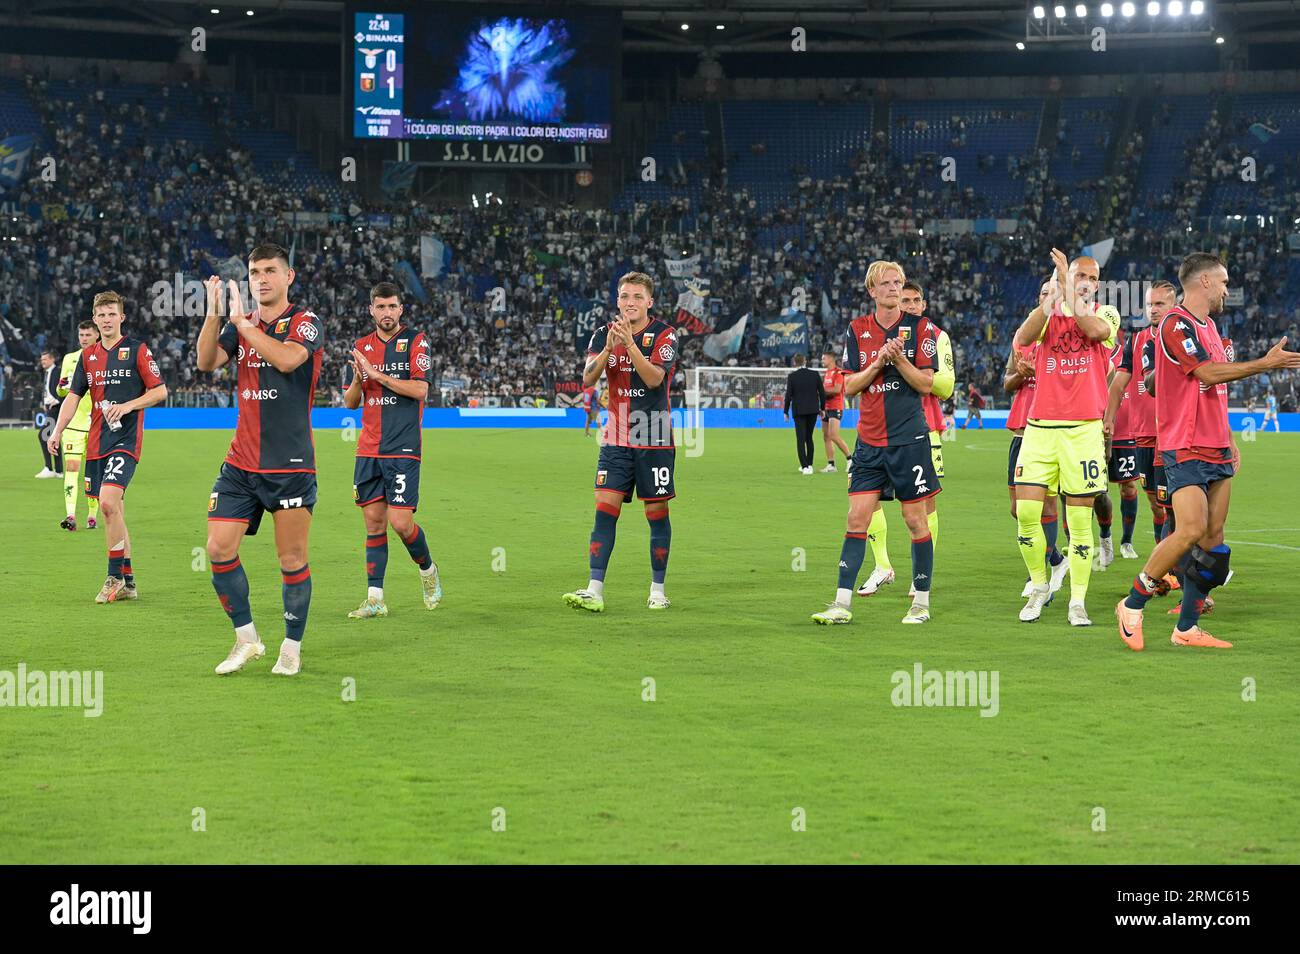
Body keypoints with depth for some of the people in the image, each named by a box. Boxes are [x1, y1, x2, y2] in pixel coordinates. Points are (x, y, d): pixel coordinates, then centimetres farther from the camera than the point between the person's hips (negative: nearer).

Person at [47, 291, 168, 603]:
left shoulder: (137, 350, -1)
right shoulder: (88, 356, 14)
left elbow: (160, 391, -2)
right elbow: (73, 396, 14)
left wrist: (127, 406, -15)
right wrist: (58, 431, 2)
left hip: (125, 440, -6)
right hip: (96, 443, 6)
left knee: (109, 502, -21)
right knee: (112, 509, 7)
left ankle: (114, 576, -11)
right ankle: (127, 582, 15)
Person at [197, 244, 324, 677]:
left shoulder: (306, 322, -2)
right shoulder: (239, 324, 12)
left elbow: (287, 359, -23)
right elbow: (206, 362, -4)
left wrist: (242, 321, -17)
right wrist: (213, 313, -18)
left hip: (291, 464, -5)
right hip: (241, 463, 5)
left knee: (292, 559, -1)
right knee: (219, 549, -3)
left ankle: (292, 648, 13)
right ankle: (246, 639, 12)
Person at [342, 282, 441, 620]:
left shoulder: (415, 341, -2)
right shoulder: (361, 347, 12)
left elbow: (420, 389, -14)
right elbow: (350, 402, 16)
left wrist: (378, 375, -16)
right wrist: (357, 380, -6)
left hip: (402, 449, -5)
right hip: (368, 449, 5)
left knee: (400, 522, -10)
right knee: (374, 522, 3)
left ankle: (428, 570, 18)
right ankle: (375, 598, 5)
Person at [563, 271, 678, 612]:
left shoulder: (664, 335, -6)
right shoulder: (605, 334, 4)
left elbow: (654, 378, -20)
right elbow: (588, 378, -9)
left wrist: (629, 343, -30)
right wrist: (608, 348, -25)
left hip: (654, 441, -2)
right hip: (616, 440, 3)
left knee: (657, 514, 3)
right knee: (605, 509, -6)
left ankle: (658, 589, 13)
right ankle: (594, 590, -10)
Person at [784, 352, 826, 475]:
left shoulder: (791, 376, -7)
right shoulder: (815, 374, 0)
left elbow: (788, 395, -7)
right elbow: (822, 393, 3)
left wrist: (786, 411, 3)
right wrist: (822, 408, 14)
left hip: (798, 411, -3)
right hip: (813, 410, 3)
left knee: (800, 439, -1)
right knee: (809, 438, 17)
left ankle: (805, 466, -10)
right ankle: (809, 464, 19)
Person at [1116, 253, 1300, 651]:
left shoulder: (1209, 326, 18)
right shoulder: (1176, 324, -12)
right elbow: (1210, 373, -21)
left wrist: (1229, 440, 23)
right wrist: (1267, 363, -16)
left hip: (1216, 450, 9)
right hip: (1184, 449, -9)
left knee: (1213, 539, 3)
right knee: (1191, 531, -19)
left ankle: (1187, 628, 7)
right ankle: (1133, 606, -3)